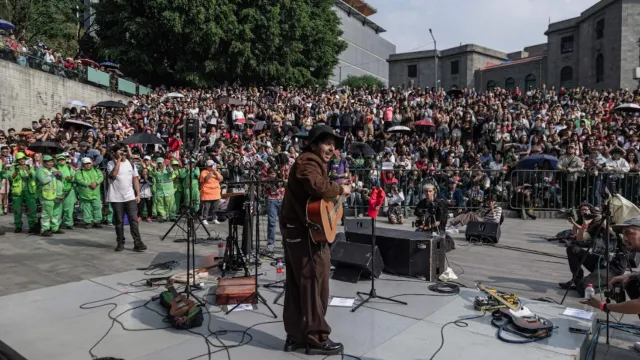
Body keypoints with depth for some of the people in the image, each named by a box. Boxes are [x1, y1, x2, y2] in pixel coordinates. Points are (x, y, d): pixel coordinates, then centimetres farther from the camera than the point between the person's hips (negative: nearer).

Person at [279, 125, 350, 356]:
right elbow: (318, 187, -33)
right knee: (315, 283, -2)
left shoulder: (312, 162, 20)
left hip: (296, 229, 11)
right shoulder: (308, 162, -15)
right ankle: (317, 338, 8)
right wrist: (341, 189, -17)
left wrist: (340, 189, 7)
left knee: (296, 285, 13)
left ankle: (296, 336, 22)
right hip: (304, 231, -11)